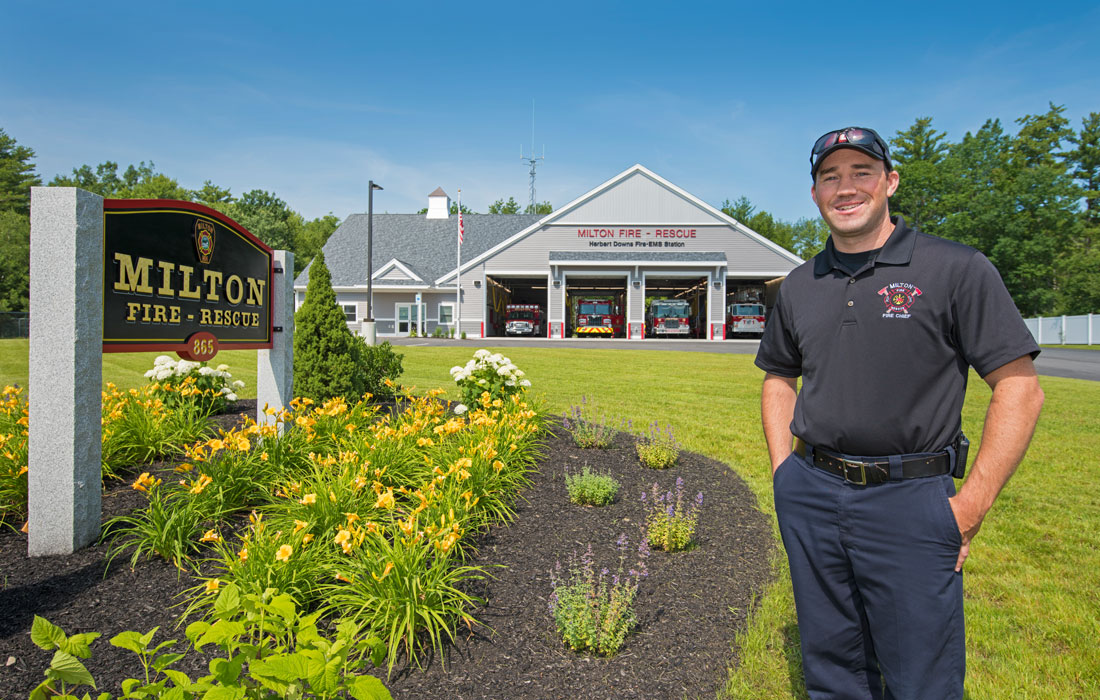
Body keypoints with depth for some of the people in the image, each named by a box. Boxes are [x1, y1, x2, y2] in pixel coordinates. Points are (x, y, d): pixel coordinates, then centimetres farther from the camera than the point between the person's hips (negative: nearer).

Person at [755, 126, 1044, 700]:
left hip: (911, 501, -4)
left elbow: (1019, 388, -8)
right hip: (810, 496, 4)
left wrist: (973, 506, -12)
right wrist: (784, 474, 8)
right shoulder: (799, 285, 9)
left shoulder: (956, 269, -6)